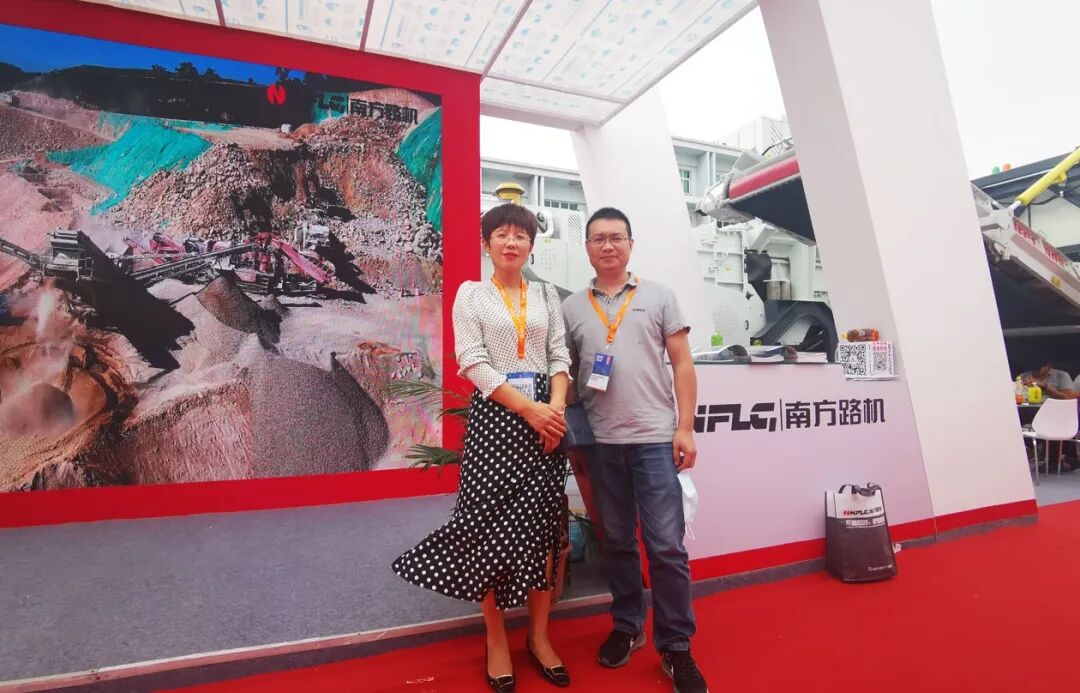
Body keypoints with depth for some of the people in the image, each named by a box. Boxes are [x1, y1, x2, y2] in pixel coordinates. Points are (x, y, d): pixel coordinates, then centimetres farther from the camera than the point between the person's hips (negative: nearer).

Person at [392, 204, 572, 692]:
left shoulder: (546, 295, 13)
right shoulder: (471, 294, 4)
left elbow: (559, 354, 6)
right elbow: (474, 364, -7)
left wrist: (557, 407, -12)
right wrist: (528, 408, -15)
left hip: (545, 415, 3)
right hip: (494, 416, -3)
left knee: (543, 523, 6)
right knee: (491, 525, 1)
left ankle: (539, 636, 24)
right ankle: (496, 640, 20)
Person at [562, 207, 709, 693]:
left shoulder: (658, 295, 6)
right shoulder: (571, 308, 9)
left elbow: (682, 364, 3)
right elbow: (565, 373, 10)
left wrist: (685, 428, -4)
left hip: (655, 438, -2)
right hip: (600, 442, 2)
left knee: (666, 545, 1)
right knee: (617, 541, 14)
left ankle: (675, 646, 19)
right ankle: (627, 627, 33)